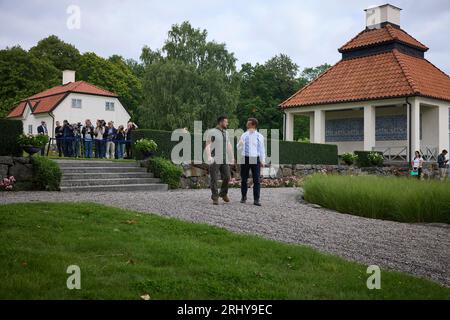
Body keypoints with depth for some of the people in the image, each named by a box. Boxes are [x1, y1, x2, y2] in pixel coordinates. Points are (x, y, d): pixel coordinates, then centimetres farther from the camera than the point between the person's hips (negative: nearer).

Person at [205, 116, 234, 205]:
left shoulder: (226, 133, 14)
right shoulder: (212, 132, -6)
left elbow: (229, 146, 20)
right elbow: (207, 146, -12)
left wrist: (232, 157, 20)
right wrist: (209, 157, -25)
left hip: (225, 160, 6)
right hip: (214, 160, -5)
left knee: (227, 177, 2)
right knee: (214, 179, -3)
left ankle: (223, 194, 24)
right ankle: (215, 198, 6)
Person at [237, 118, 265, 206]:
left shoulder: (259, 136, 5)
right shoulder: (244, 135, 9)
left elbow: (262, 149, 8)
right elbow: (239, 148, 11)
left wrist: (262, 161, 4)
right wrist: (240, 144, -11)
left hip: (255, 160, -2)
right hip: (245, 159, 2)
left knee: (256, 180, -5)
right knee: (244, 179, 7)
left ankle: (256, 200, -3)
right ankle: (243, 197, 23)